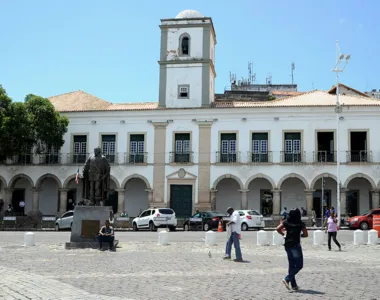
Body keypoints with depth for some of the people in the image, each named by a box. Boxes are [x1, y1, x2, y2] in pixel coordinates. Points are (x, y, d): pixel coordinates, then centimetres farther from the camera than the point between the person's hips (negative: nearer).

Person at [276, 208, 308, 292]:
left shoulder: (286, 222, 4)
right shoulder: (300, 223, -4)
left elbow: (278, 229, -4)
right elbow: (306, 234, -2)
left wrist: (283, 234, 11)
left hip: (287, 245, 5)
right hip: (295, 245, -5)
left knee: (291, 265, 13)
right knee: (299, 265, 3)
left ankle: (293, 285, 15)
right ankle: (287, 279, -11)